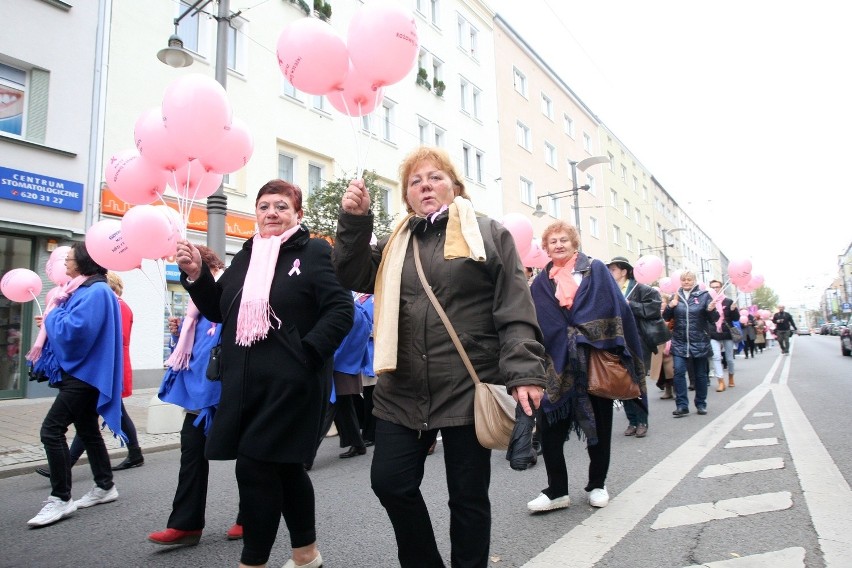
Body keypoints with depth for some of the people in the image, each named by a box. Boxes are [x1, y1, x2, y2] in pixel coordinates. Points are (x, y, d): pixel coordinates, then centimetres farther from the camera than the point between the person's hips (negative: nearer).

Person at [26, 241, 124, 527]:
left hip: (84, 372, -11)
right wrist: (52, 320, 6)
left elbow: (75, 329, -25)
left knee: (52, 429, -12)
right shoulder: (83, 290, 16)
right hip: (81, 371, 11)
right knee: (87, 429, 15)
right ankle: (105, 486, 25)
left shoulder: (96, 291, -16)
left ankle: (61, 498, -4)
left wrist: (52, 316, -8)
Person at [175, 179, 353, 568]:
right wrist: (196, 274, 1)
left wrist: (306, 353, -21)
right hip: (245, 383, 7)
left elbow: (341, 310, -13)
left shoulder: (314, 252, -5)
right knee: (284, 466, 17)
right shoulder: (245, 257, 16)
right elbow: (217, 310, 16)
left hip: (289, 383, -7)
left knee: (255, 467, -6)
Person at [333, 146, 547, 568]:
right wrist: (354, 221, -8)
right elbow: (354, 277, 4)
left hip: (467, 390, -3)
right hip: (402, 391, 4)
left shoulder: (489, 234, 2)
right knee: (390, 482, 8)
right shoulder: (395, 245, 15)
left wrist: (524, 373, -15)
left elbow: (516, 311, -5)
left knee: (468, 495, 9)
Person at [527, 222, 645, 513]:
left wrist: (620, 355, -9)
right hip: (558, 366, 2)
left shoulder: (596, 270, 4)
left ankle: (597, 485, 26)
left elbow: (618, 310, -2)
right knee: (550, 428, -2)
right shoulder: (540, 284, 10)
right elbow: (535, 326, 4)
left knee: (600, 425, 9)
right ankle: (556, 491, 11)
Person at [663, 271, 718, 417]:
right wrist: (670, 306, -12)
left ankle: (701, 404, 22)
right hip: (679, 342, 1)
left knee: (700, 374, 9)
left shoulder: (704, 295, 0)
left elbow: (713, 319, -2)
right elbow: (666, 318, 6)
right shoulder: (675, 296, 7)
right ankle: (682, 405, -4)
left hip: (699, 342, -1)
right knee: (679, 372, -8)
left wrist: (711, 310, -23)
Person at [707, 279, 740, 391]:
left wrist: (734, 310, -17)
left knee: (729, 358, 12)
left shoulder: (728, 301, 2)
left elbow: (736, 318, 2)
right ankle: (721, 382, -11)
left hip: (727, 334, 1)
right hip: (714, 335, -1)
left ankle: (731, 378, 34)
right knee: (716, 357, -13)